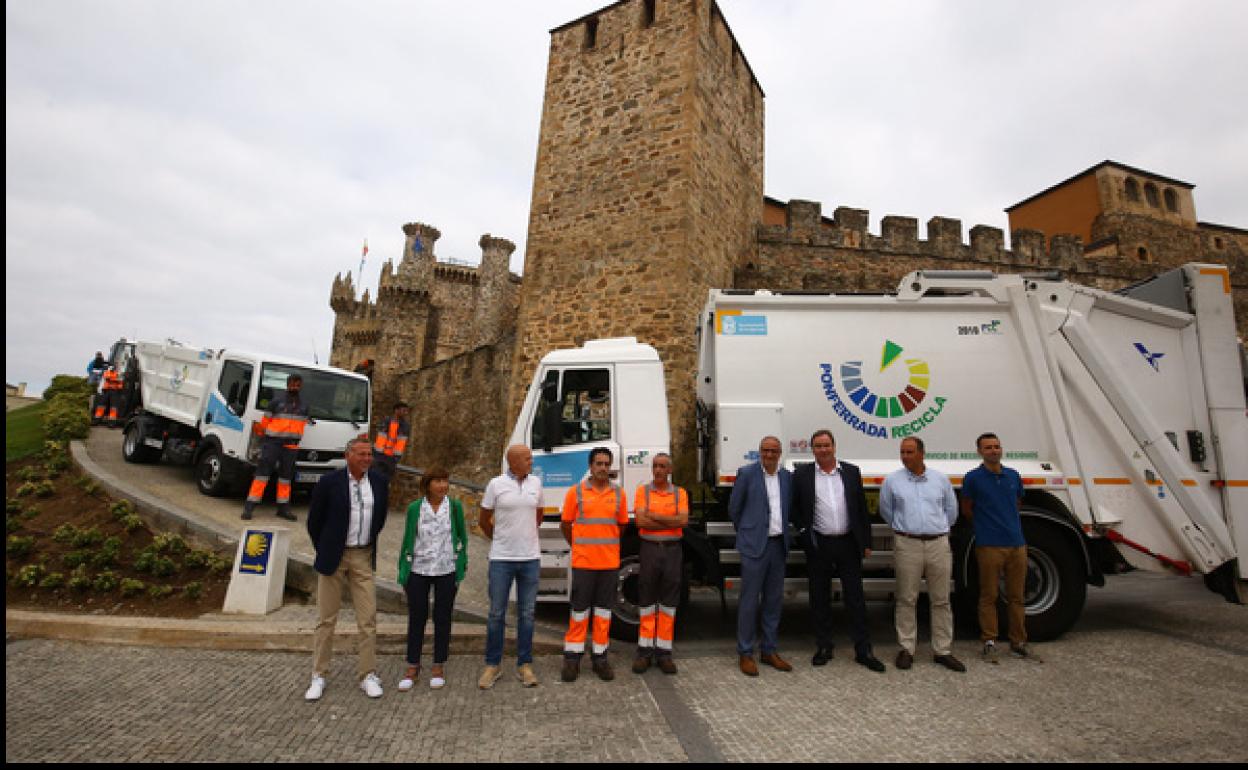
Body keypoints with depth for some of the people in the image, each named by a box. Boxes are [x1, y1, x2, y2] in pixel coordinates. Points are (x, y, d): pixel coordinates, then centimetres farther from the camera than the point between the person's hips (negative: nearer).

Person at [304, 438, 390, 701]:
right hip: (334, 557, -2)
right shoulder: (329, 482, -10)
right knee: (326, 619, 9)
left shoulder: (380, 482, 0)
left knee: (368, 619, 4)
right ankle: (319, 676, 24)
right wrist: (324, 552, 6)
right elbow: (314, 521, 0)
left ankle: (368, 675, 15)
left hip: (363, 557, 2)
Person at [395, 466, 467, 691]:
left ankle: (439, 666, 25)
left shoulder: (455, 507, -4)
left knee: (442, 619, 9)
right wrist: (403, 574, 2)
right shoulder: (414, 508, -3)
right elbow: (408, 541, 2)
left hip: (446, 571, 0)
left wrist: (461, 567, 1)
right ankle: (412, 666, 27)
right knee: (416, 619, 9)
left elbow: (462, 537, 5)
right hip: (418, 571, 0)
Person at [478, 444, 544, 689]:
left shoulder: (536, 483, 3)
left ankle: (524, 665, 22)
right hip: (501, 559, -2)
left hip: (530, 558, 3)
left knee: (526, 614, 10)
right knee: (496, 614, 7)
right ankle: (493, 665, 22)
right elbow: (484, 520, 4)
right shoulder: (496, 484, -6)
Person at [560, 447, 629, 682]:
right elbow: (565, 525, 6)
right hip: (583, 562, -2)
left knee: (604, 609, 10)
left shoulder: (618, 493, 3)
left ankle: (600, 656, 22)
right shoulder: (576, 492, -2)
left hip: (610, 562, 2)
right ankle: (572, 656, 19)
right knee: (579, 609, 6)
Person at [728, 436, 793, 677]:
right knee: (749, 601, 1)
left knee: (774, 600, 13)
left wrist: (783, 534, 12)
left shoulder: (786, 476, 8)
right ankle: (745, 654, 14)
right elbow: (734, 508, 0)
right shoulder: (746, 473, -7)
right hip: (755, 546, -5)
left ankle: (769, 650, 27)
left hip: (778, 545, 5)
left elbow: (787, 509, 17)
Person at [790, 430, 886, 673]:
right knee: (820, 598, 9)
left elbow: (862, 508, 7)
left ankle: (863, 650, 17)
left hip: (848, 543, 1)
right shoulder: (802, 474, -1)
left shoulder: (851, 472, 5)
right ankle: (824, 647, 22)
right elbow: (793, 507, 6)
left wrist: (866, 542, 6)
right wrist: (803, 532, -3)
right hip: (818, 544, -1)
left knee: (855, 597, 6)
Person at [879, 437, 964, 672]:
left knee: (941, 600, 8)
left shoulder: (940, 479, 6)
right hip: (907, 544, -2)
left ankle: (943, 651, 19)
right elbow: (886, 510, 12)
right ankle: (906, 649, 12)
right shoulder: (892, 480, 1)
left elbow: (951, 509, 18)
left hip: (938, 544, 2)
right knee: (906, 599, 2)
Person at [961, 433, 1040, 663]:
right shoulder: (973, 478, -5)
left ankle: (1018, 642, 22)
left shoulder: (1013, 476, 8)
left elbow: (1017, 503, 23)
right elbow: (966, 509, 5)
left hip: (1017, 543, 4)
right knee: (989, 596, 3)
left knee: (1016, 596, 11)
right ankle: (989, 643, 11)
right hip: (989, 546, -4)